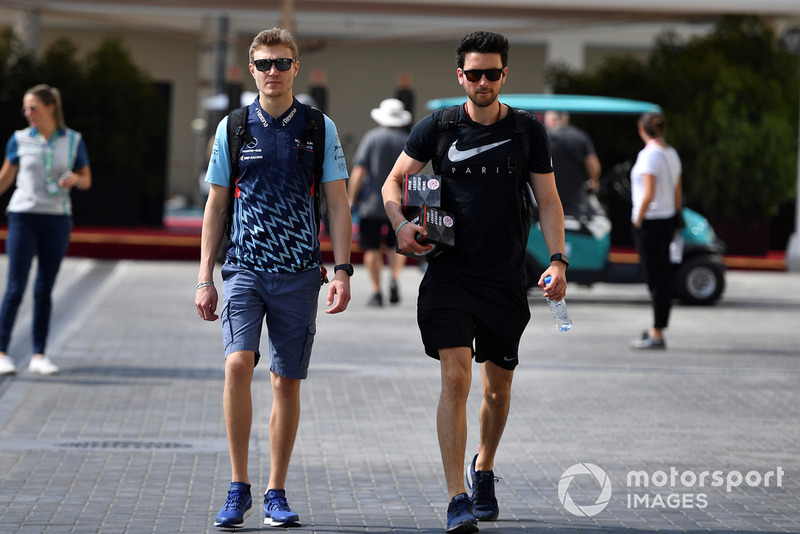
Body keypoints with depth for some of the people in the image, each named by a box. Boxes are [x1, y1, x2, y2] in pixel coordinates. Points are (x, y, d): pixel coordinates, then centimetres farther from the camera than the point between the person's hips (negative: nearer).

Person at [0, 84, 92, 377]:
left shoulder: (73, 141, 3)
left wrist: (74, 179, -12)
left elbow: (87, 180, 10)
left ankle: (39, 355, 10)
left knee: (45, 290, 5)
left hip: (58, 220, 1)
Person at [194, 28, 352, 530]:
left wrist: (343, 270, -5)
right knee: (238, 363, -19)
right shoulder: (233, 128, 5)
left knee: (287, 381, 4)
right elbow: (216, 205, 9)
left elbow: (338, 204, 5)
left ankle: (276, 493, 15)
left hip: (299, 273, 0)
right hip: (244, 267, 0)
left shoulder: (320, 128, 4)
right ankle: (239, 487, -9)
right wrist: (205, 278, 5)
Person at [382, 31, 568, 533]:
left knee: (498, 385, 13)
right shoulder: (437, 128, 1)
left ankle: (483, 470, 40)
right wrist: (401, 223, -10)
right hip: (450, 274, -2)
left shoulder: (528, 130, 3)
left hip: (506, 279, 2)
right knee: (456, 377, -15)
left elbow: (548, 200, 7)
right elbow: (394, 180, 10)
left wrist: (558, 259, -5)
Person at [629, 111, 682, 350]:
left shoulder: (649, 155, -16)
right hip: (668, 219, 9)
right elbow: (677, 193, 15)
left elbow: (649, 194, -22)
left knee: (655, 278, -5)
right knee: (663, 276, 13)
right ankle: (657, 329, 21)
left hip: (650, 222, -9)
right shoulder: (672, 154, 10)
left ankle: (657, 335, -3)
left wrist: (638, 220, -11)